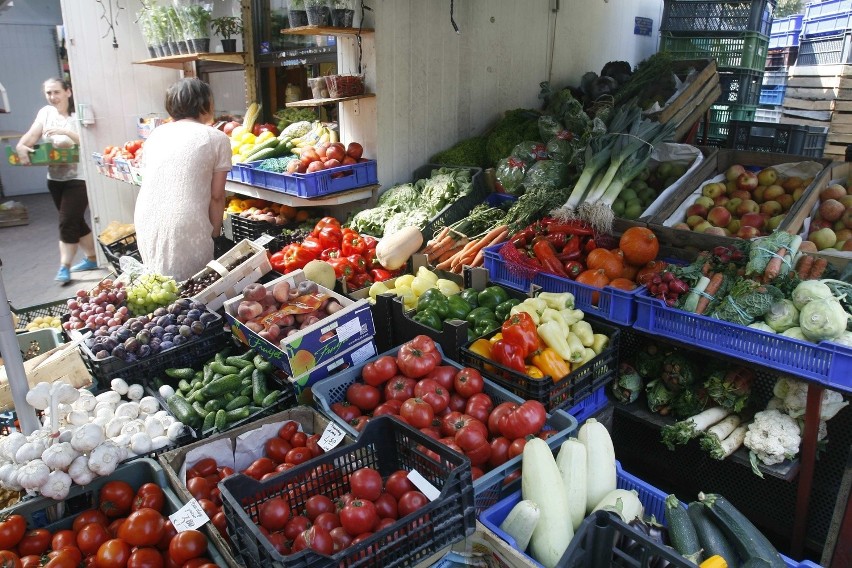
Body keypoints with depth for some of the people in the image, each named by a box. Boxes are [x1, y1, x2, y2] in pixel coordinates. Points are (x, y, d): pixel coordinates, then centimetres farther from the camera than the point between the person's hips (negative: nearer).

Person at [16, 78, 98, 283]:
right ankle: (92, 258, 26)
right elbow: (31, 135, 1)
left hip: (78, 177, -6)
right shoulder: (45, 112, 8)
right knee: (74, 221, 13)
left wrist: (64, 132, -26)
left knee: (67, 222, -7)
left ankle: (64, 267, 1)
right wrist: (21, 146, -18)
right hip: (55, 177, 6)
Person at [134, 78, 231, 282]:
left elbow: (147, 181, 18)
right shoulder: (217, 139, 2)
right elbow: (216, 196, 0)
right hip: (186, 227, -5)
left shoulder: (156, 134, 15)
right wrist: (214, 233, 11)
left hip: (146, 222, 5)